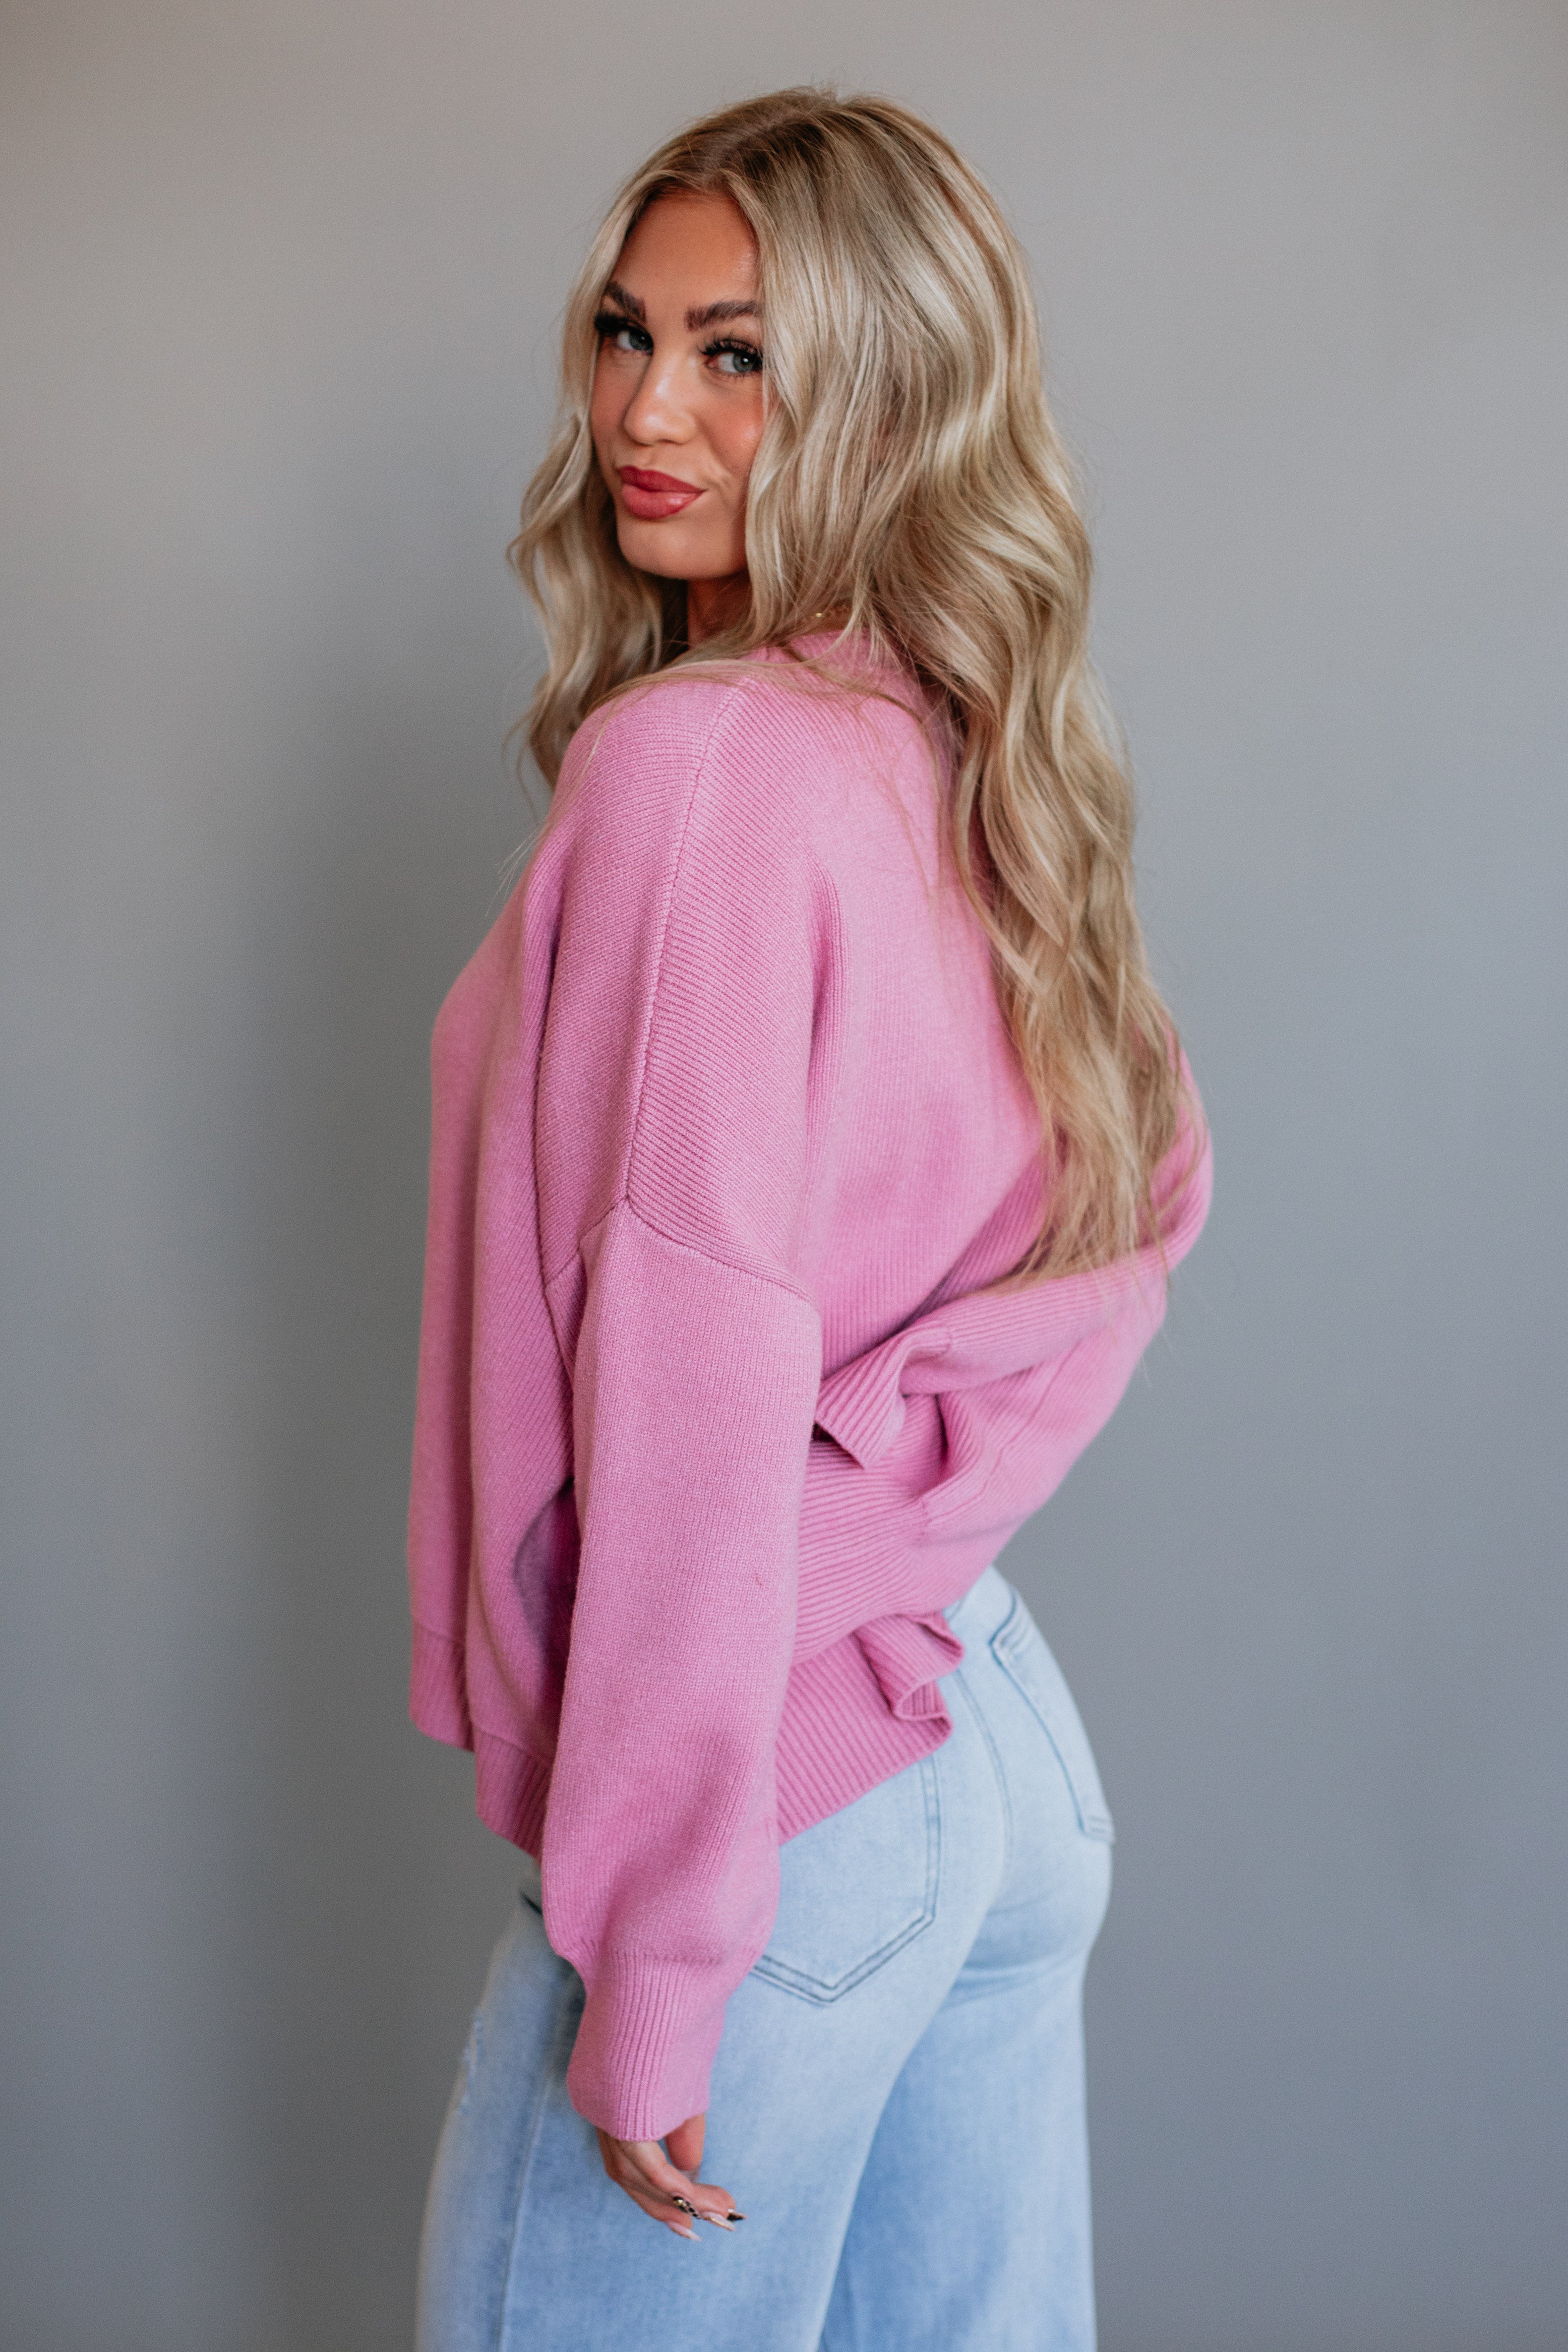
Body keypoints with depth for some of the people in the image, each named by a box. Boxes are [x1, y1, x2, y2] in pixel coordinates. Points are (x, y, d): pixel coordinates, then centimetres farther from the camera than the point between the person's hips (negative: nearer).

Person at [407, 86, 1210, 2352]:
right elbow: (1152, 1195, 12)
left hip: (778, 1799, -8)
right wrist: (902, 1490, 5)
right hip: (1008, 1747, 8)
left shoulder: (695, 765, -19)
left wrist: (649, 1968, -17)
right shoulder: (980, 763, 6)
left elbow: (693, 1392, -22)